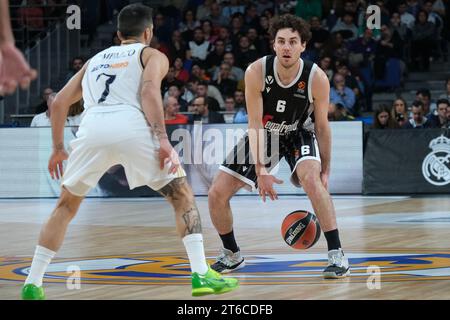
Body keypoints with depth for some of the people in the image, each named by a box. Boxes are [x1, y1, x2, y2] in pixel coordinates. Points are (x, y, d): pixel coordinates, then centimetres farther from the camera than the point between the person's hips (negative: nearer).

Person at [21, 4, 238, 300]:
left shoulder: (95, 59, 35)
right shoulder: (152, 55, 22)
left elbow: (59, 102, 29)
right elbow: (149, 91, 0)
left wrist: (58, 148, 39)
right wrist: (163, 140, -8)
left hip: (92, 128, 3)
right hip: (132, 127, -3)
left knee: (66, 206, 22)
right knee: (183, 196, 12)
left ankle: (32, 283, 15)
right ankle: (201, 274, 1)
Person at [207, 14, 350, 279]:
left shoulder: (317, 78, -25)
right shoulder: (256, 72, -26)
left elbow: (322, 126, -11)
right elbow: (255, 124, -21)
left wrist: (325, 170, -9)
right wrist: (261, 170, -26)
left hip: (298, 134, -2)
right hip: (263, 135, 2)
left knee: (312, 180, -34)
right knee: (217, 195, -6)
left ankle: (337, 254, -25)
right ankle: (232, 256, 19)